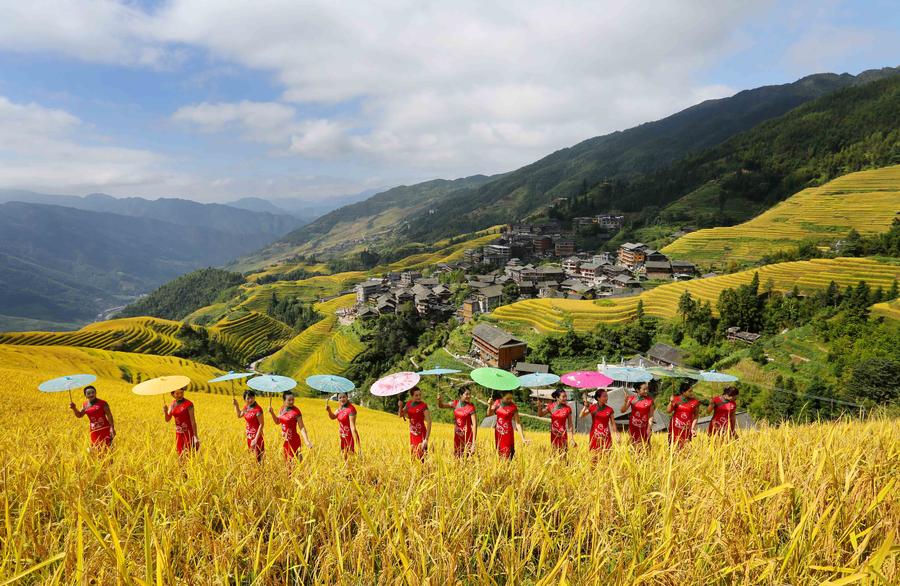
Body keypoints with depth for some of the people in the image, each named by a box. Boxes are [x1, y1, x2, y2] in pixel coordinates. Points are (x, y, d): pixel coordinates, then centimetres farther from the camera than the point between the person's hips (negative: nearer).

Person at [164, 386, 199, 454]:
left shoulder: (188, 404, -13)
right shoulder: (172, 404, 5)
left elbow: (193, 421, -14)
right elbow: (167, 420, 0)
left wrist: (196, 436, -16)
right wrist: (165, 412, -20)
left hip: (188, 433, -6)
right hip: (178, 433, 6)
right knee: (180, 454, 11)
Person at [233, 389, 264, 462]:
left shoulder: (258, 409, -21)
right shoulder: (246, 407, 2)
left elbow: (261, 424, -18)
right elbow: (239, 415, 20)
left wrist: (256, 439, -20)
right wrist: (236, 405, 6)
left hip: (256, 436, -8)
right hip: (249, 436, 8)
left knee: (257, 456, -4)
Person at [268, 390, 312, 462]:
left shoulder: (296, 411, -18)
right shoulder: (282, 408, 1)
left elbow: (302, 428, -16)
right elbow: (277, 422, 12)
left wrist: (307, 441, -25)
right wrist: (272, 413, -4)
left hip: (293, 440, -6)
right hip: (285, 440, 7)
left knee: (293, 459, -2)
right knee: (286, 459, 16)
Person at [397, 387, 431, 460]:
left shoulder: (423, 406, -13)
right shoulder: (409, 403, 5)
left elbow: (429, 422, -17)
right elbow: (400, 415, 13)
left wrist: (426, 439, -23)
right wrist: (400, 406, -8)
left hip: (421, 434, -6)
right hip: (412, 433, 6)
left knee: (420, 456, -11)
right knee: (413, 456, 12)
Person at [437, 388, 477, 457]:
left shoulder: (471, 407, -14)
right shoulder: (456, 403, 1)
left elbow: (474, 424, -17)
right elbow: (441, 406, 12)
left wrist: (474, 442, -23)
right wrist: (440, 400, -12)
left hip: (467, 435, -5)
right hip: (457, 435, 5)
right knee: (457, 456, 10)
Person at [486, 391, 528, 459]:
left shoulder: (513, 407, -12)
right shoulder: (497, 402, -1)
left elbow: (518, 422, -11)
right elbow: (489, 414, 1)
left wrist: (523, 438, -15)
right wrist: (490, 405, -17)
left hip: (507, 433, -4)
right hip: (498, 432, 4)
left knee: (506, 454, -5)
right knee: (498, 452, 11)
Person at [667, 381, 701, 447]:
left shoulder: (695, 402, 0)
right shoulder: (676, 399, 0)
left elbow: (695, 417, 3)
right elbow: (668, 411, -3)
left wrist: (693, 428, -8)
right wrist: (671, 402, -16)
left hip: (687, 429, 0)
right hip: (675, 428, 0)